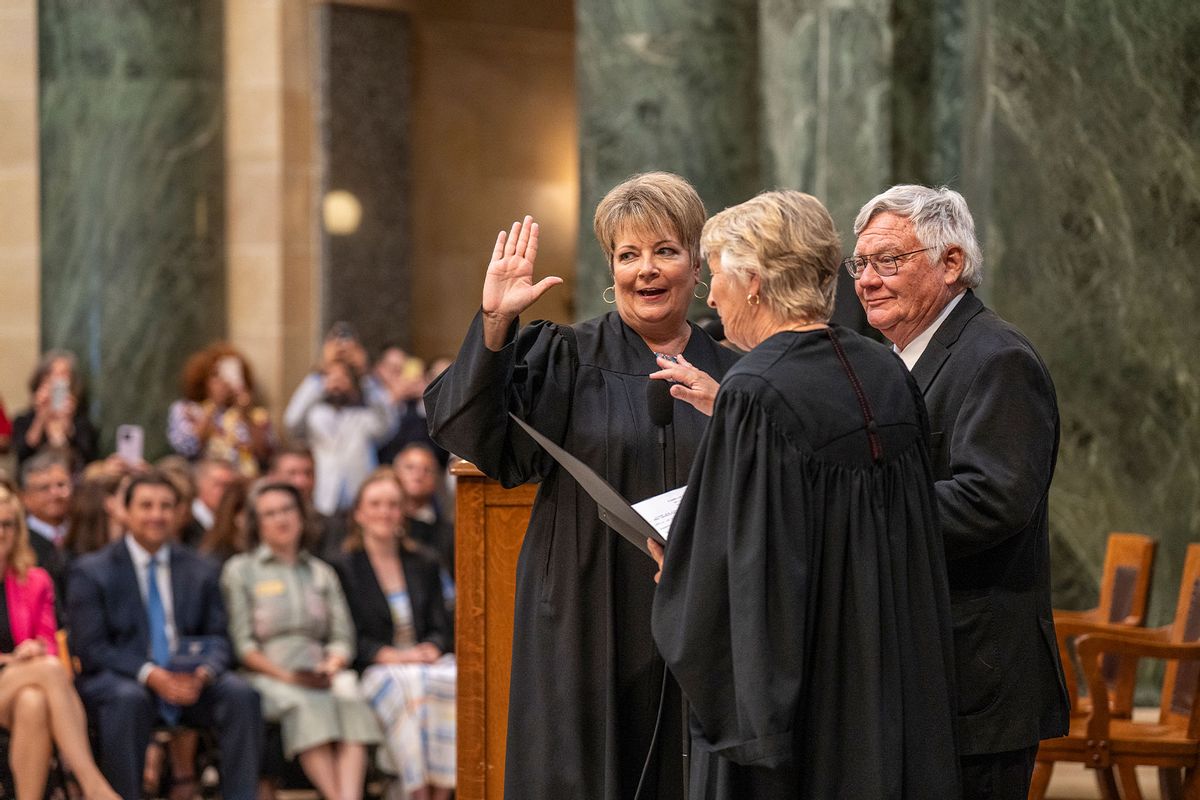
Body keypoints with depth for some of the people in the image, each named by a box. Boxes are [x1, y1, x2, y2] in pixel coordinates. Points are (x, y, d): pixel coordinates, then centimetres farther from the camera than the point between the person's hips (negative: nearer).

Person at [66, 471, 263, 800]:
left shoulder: (201, 571, 13)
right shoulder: (92, 571, 2)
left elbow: (217, 639, 10)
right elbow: (90, 649, -6)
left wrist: (202, 674, -15)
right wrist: (150, 675, -21)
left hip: (188, 678, 3)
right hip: (116, 678, -3)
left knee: (241, 695, -25)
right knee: (128, 699, -38)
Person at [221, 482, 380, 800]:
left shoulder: (322, 573, 26)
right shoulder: (240, 570, 14)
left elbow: (343, 637, 17)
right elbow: (242, 643, 4)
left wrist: (332, 664, -7)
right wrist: (286, 676, -11)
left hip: (321, 675, 3)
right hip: (265, 676, -3)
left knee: (351, 702, -32)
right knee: (309, 706, -36)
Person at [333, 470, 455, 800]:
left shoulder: (424, 563, 20)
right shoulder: (345, 568, 7)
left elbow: (441, 628, 14)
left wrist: (431, 649, -9)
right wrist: (390, 655, -16)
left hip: (427, 662, 3)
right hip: (374, 671, -3)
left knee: (454, 680, -33)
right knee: (410, 686, -39)